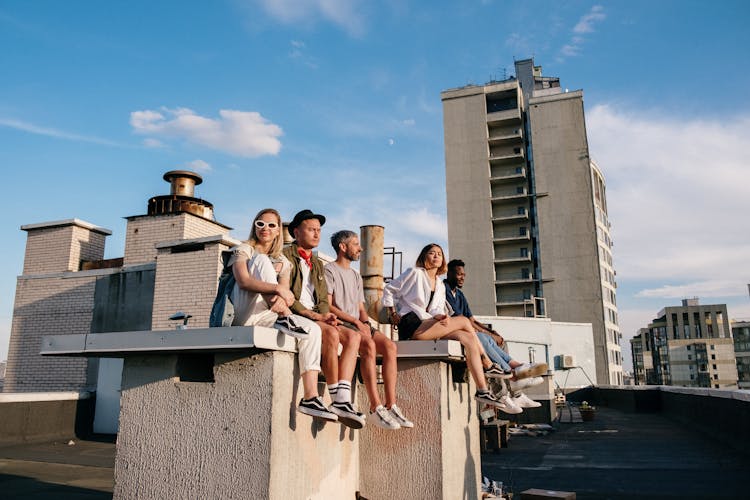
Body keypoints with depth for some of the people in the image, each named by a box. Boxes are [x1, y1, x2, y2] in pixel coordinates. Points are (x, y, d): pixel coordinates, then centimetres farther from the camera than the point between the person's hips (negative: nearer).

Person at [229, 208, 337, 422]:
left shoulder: (282, 262, 20)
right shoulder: (244, 250, 5)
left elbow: (285, 293, 6)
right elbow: (243, 281, -17)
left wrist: (281, 300, -20)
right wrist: (278, 289, -30)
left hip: (267, 316, 5)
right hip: (245, 314, -5)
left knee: (313, 329, -17)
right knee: (261, 260, -21)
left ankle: (310, 398, -23)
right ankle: (285, 318, -31)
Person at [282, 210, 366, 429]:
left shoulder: (318, 264, 25)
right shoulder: (284, 256, 0)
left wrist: (326, 314, -4)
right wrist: (312, 314, -17)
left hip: (316, 318, 7)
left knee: (353, 336, -16)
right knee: (331, 333, -31)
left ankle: (343, 399, -28)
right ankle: (335, 399, -24)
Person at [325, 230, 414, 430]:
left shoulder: (355, 275, 26)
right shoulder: (329, 270, 1)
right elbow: (328, 306, -9)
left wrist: (366, 322, -1)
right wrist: (355, 321, -15)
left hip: (358, 324, 7)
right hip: (339, 323, -7)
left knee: (390, 346, -17)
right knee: (369, 345, -33)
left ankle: (391, 406, -20)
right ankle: (376, 408, -33)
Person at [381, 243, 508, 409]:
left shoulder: (440, 285, 24)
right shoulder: (415, 273, 5)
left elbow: (437, 311, 13)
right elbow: (389, 289, 5)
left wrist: (441, 316, -11)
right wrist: (392, 313, -2)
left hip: (428, 324, 7)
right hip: (411, 325, -7)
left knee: (468, 338, -17)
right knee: (463, 321, -18)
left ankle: (482, 390, -20)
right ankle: (488, 365, -4)